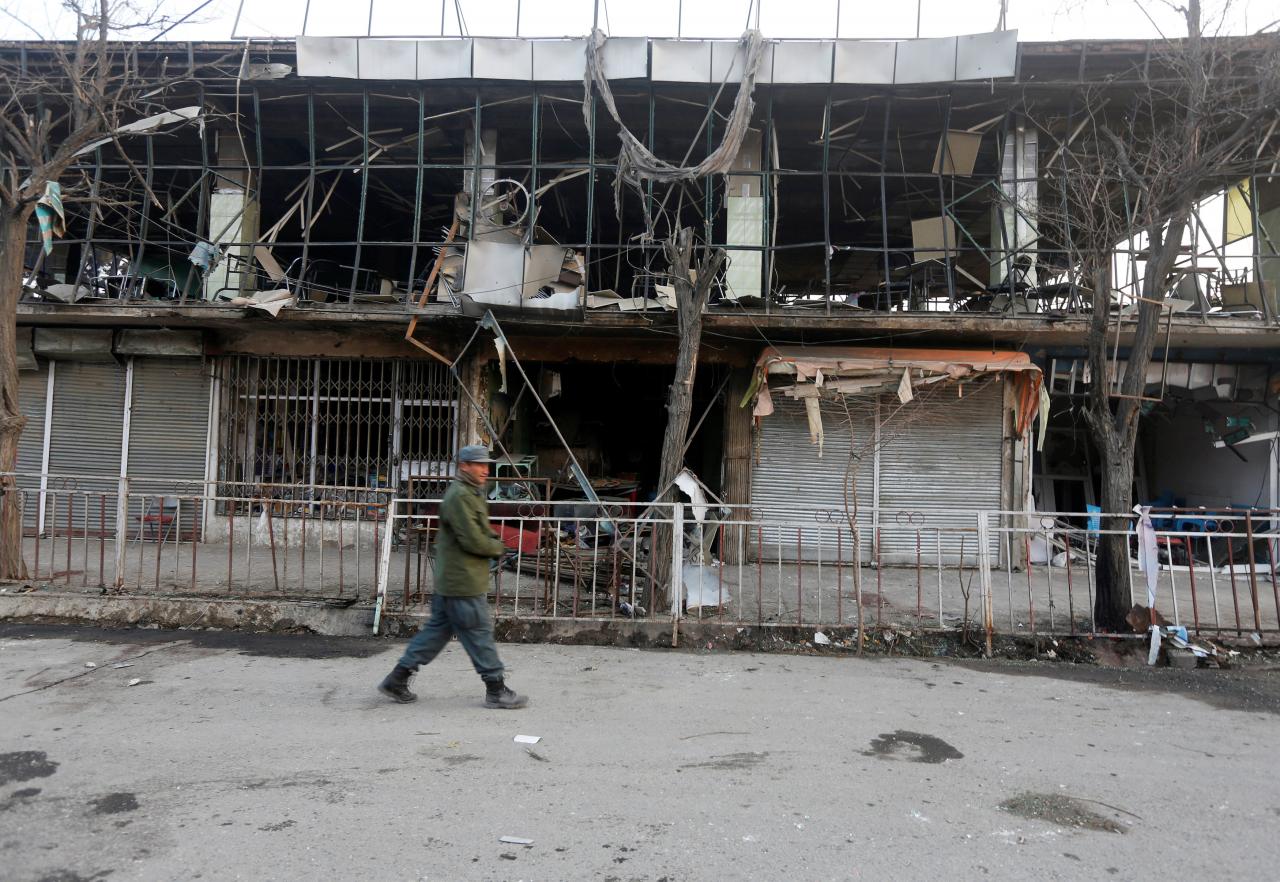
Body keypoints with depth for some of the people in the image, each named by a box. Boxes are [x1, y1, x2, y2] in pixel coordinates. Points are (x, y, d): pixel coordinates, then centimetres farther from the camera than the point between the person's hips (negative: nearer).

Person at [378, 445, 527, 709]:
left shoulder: (470, 493, 17)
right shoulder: (460, 496, -17)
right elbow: (473, 541, -23)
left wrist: (492, 538, 4)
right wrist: (498, 547, -6)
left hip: (449, 581, 11)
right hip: (463, 582, -11)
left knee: (437, 629, 15)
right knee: (479, 633, -1)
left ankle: (397, 679, 20)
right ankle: (496, 691, 10)